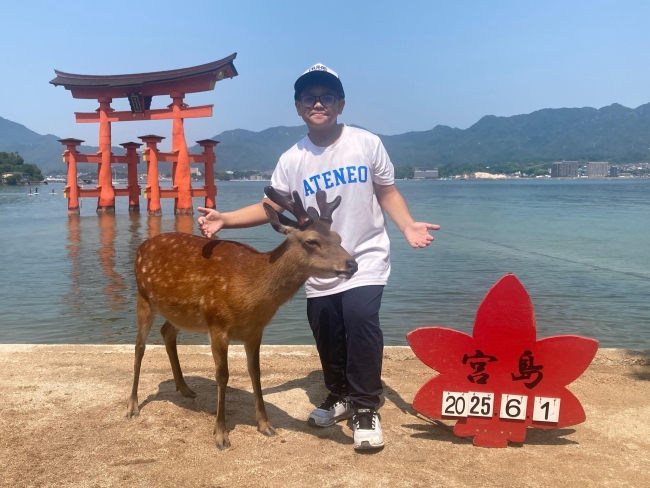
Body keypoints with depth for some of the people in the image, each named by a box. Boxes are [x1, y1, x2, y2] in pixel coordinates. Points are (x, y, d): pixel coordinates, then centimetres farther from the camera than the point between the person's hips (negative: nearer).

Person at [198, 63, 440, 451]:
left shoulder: (367, 143, -3)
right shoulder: (292, 160, -1)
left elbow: (387, 192, 2)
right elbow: (270, 207, 0)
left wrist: (408, 226, -14)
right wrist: (225, 219, -12)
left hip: (365, 259, -2)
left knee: (361, 319, -22)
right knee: (327, 337, 11)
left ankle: (366, 408, -2)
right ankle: (341, 395, 39)